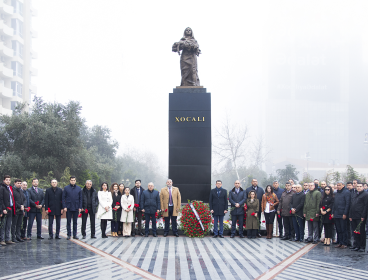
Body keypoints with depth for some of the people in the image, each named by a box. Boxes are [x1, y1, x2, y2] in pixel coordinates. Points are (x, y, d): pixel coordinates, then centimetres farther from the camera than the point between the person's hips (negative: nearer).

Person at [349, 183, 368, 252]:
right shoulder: (354, 195, 19)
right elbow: (351, 206, 20)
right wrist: (350, 216, 12)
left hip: (360, 217, -7)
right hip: (353, 217, 7)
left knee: (361, 232, -3)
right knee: (355, 232, 8)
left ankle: (362, 247, 1)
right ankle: (357, 246, 13)